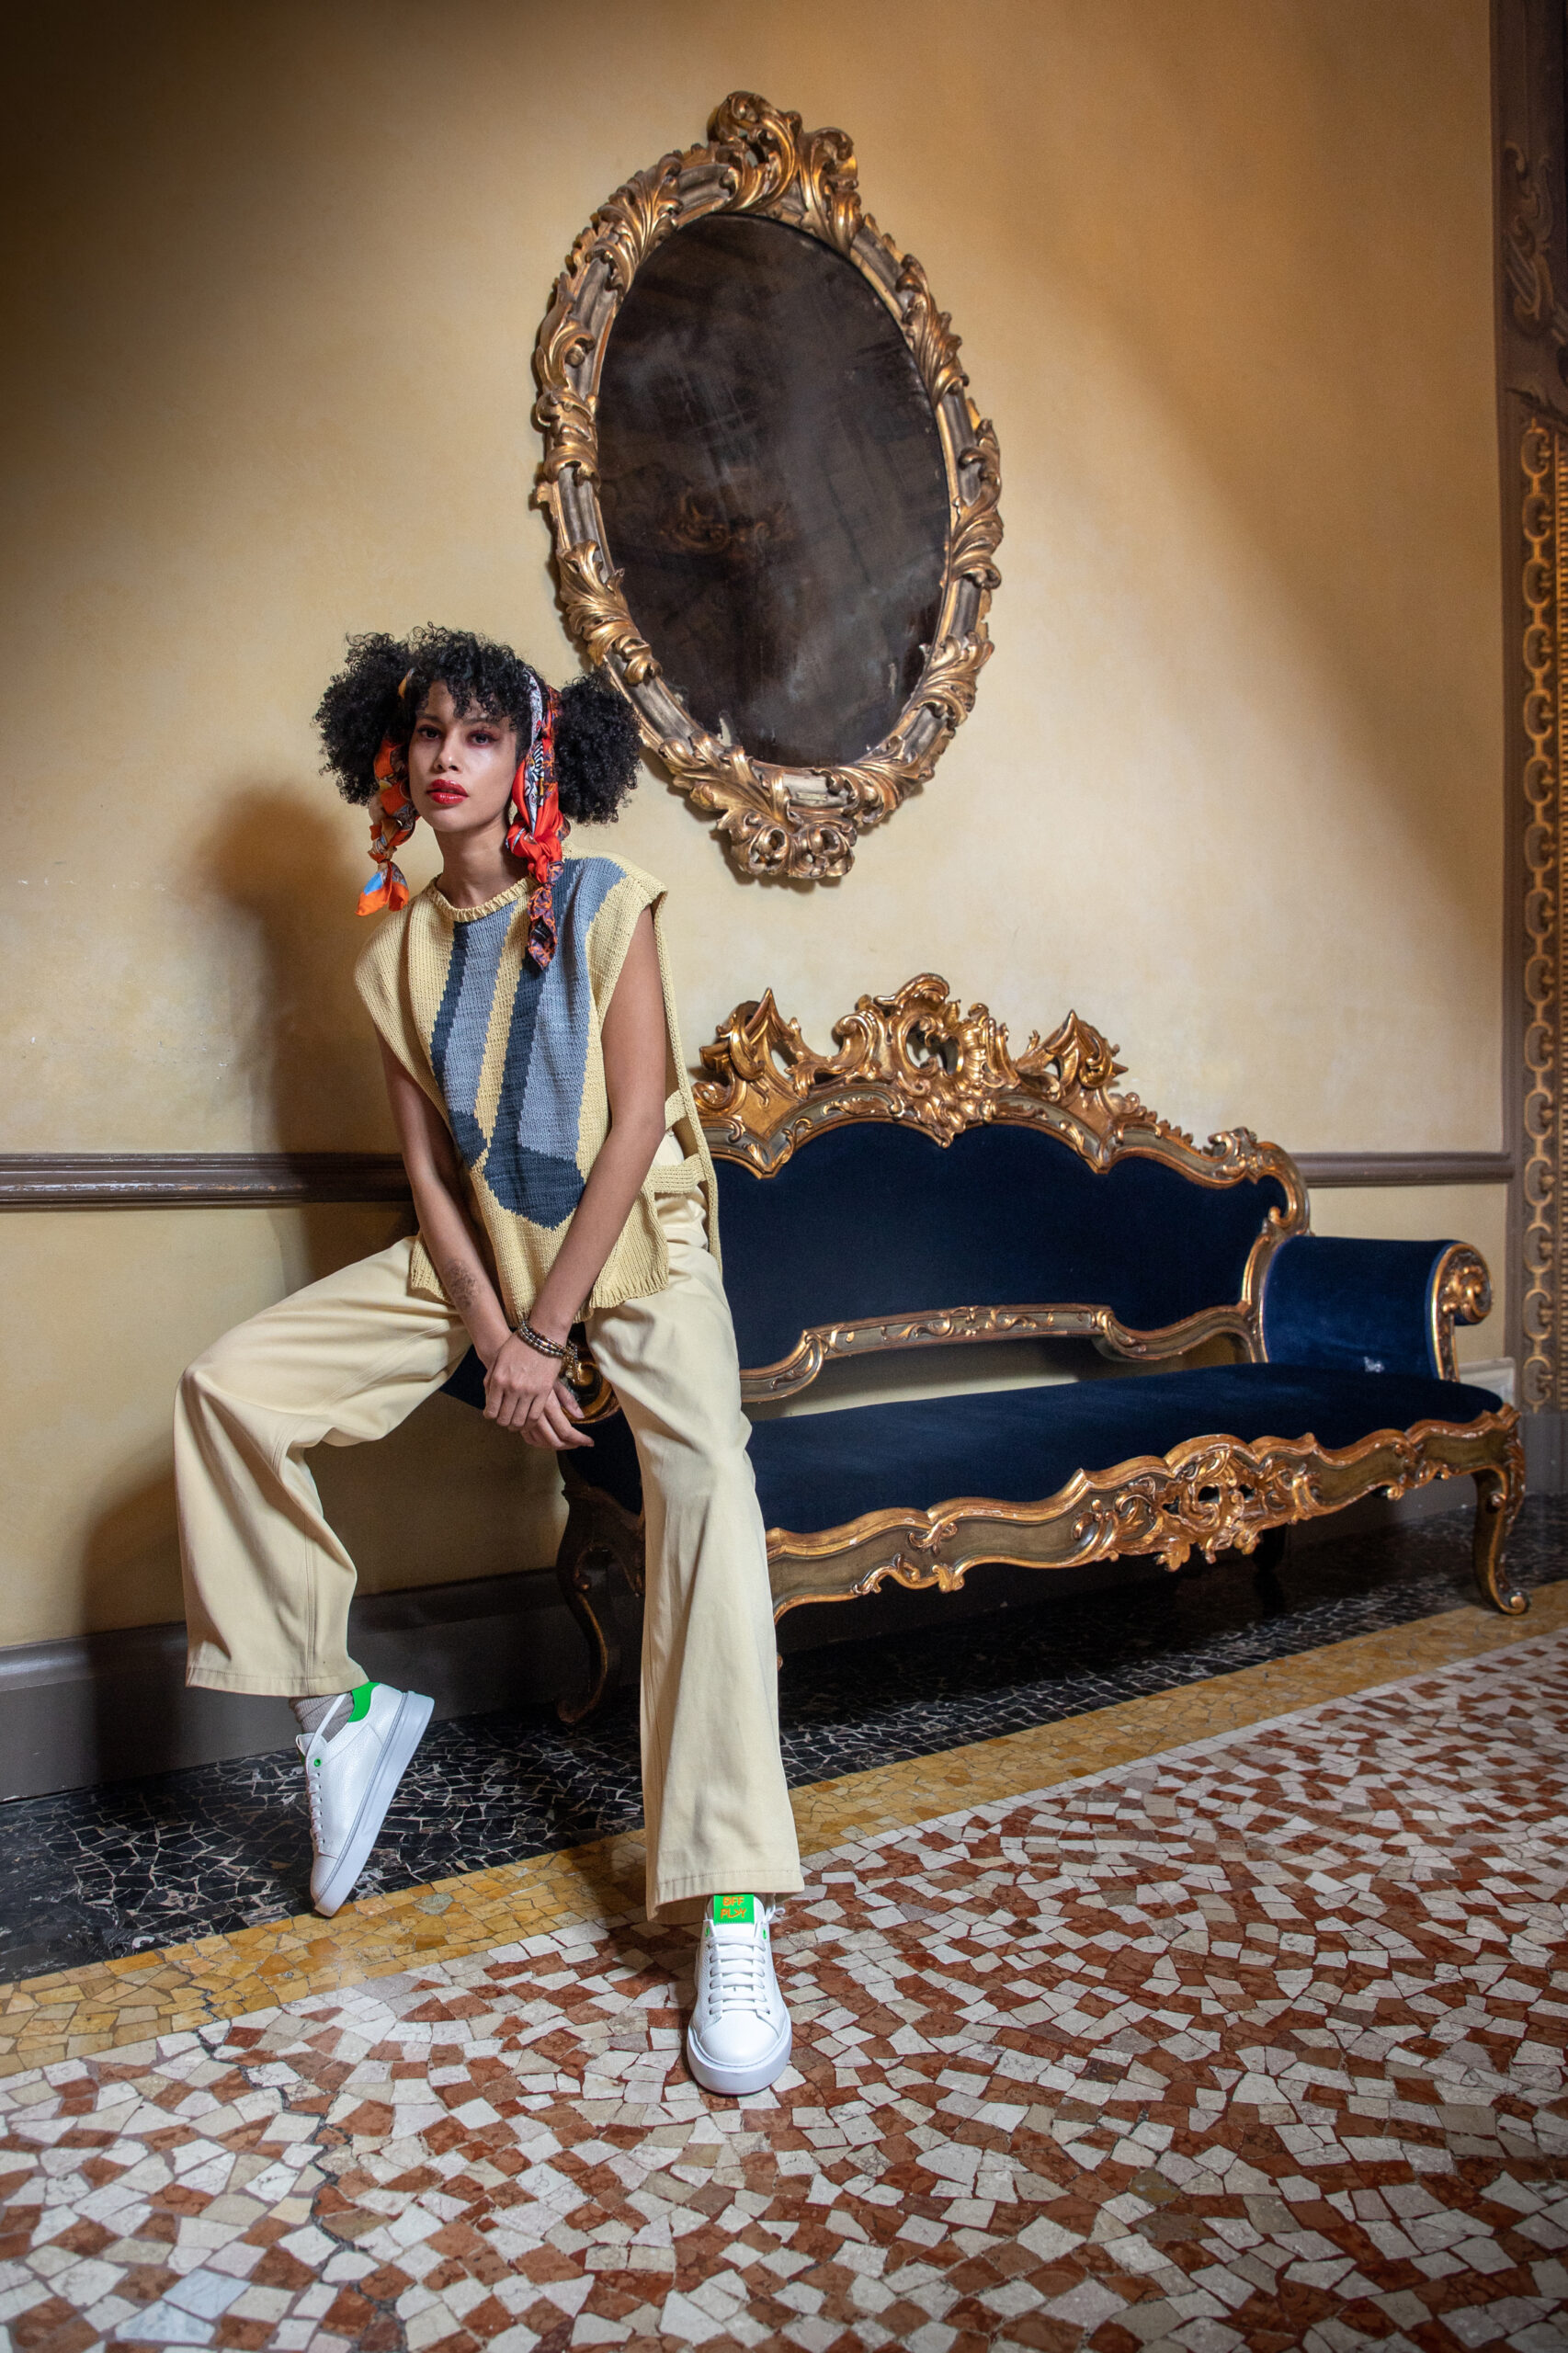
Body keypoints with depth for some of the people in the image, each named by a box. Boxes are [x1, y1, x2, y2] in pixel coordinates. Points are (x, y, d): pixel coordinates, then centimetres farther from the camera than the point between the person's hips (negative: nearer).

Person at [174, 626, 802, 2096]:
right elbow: (426, 1165, 1)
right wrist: (493, 1334, -14)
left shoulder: (606, 909, -7)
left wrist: (544, 1331, -17)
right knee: (229, 1384, -12)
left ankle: (733, 1916, -28)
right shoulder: (400, 952, 5)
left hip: (632, 1241, -4)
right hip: (477, 1252, 5)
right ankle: (336, 1702, 4)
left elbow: (634, 1126, -13)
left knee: (705, 1468, -31)